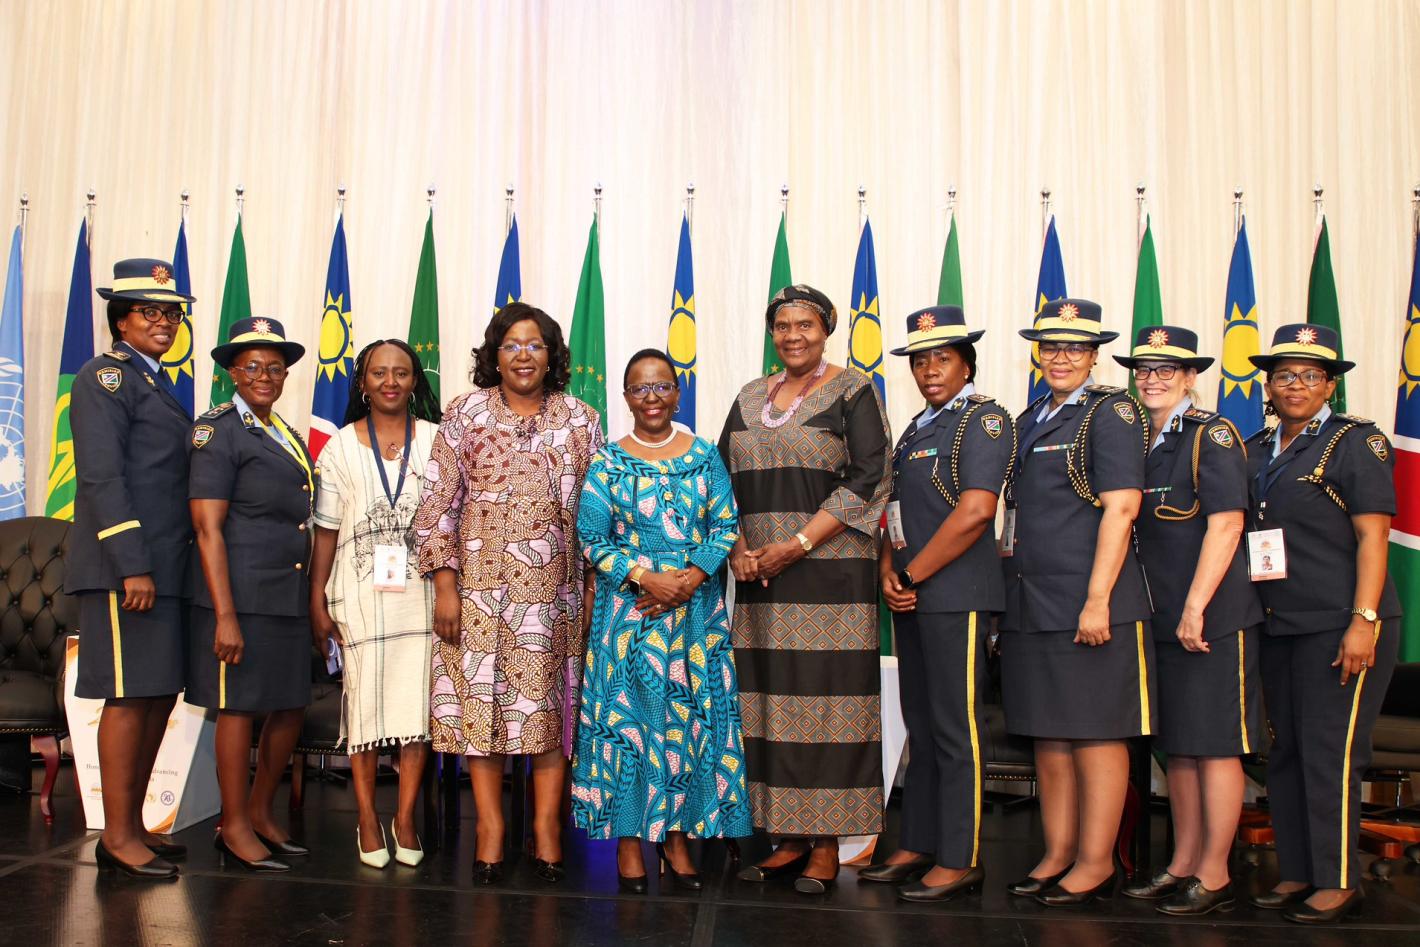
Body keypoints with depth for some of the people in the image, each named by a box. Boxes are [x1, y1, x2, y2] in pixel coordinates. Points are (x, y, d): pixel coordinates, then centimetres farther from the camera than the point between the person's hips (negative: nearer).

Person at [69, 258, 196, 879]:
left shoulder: (157, 385, 21)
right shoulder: (107, 377, -5)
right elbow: (101, 476, -15)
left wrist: (160, 566, 15)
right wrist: (133, 566, -20)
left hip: (164, 566, 9)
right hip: (124, 568, -9)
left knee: (160, 697, 11)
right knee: (129, 698, -4)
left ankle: (134, 824, 20)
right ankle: (117, 838, 5)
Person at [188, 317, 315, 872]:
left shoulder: (288, 436, 17)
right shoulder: (218, 431, -6)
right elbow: (208, 528, -12)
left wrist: (313, 599, 16)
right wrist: (225, 615, -18)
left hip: (289, 598, 8)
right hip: (242, 597, -7)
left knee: (291, 708, 12)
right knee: (241, 708, 2)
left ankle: (261, 812, 28)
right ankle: (234, 827, 16)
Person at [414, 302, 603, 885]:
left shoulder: (581, 421, 8)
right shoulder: (464, 414, 4)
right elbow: (438, 504, 1)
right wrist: (445, 585, -5)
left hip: (554, 586, 1)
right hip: (480, 582, -1)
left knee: (550, 699, 3)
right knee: (481, 697, 1)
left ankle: (546, 823, 13)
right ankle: (490, 825, 12)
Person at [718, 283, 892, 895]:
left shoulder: (853, 391, 1)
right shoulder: (750, 399, 16)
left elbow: (868, 480, -8)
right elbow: (724, 481, 14)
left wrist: (797, 545, -14)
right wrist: (737, 549, -3)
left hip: (829, 574, -5)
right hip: (759, 578, 5)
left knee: (825, 700, -4)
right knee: (769, 700, 5)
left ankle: (826, 846, 6)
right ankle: (789, 838, 16)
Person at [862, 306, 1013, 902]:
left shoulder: (984, 420, -7)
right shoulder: (917, 430, 19)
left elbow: (973, 513, -18)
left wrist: (912, 576, -12)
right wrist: (888, 573, 1)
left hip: (956, 598, -8)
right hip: (912, 602, 8)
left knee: (955, 734, -3)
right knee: (920, 730, 13)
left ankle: (959, 862, 6)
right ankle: (918, 848, 22)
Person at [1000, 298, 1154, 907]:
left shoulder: (1112, 412, -5)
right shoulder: (1029, 421, 17)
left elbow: (1120, 510, -13)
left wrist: (1097, 599, -19)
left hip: (1087, 602, -7)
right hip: (1031, 605, 7)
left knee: (1095, 735, 1)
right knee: (1048, 737, 12)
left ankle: (1096, 863, 12)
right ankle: (1057, 855, 22)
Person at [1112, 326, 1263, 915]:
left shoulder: (1212, 435, -8)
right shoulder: (1141, 442, 14)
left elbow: (1226, 523, -17)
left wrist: (1195, 608, -21)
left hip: (1212, 618, -7)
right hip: (1162, 620, 8)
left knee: (1216, 747, 0)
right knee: (1177, 746, 13)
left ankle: (1214, 876, 10)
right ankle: (1182, 866, 24)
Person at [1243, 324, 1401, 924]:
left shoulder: (1356, 441, -3)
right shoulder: (1255, 451, 14)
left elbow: (1372, 537, -8)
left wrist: (1363, 622, -16)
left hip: (1340, 625, -6)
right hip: (1278, 626, 6)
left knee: (1330, 753, -4)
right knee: (1284, 752, 9)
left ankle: (1339, 883, 7)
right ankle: (1296, 873, 19)